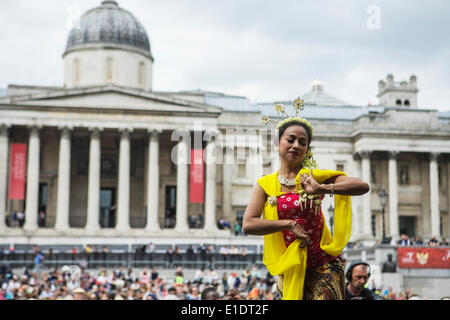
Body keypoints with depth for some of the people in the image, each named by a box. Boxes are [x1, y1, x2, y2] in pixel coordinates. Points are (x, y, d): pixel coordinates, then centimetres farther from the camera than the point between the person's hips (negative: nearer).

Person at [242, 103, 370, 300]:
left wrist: (322, 189, -22)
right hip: (289, 267, 1)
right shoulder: (265, 184, 3)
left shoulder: (313, 176, -1)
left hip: (323, 264, -1)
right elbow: (248, 225, -10)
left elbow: (363, 186, -11)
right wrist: (289, 224, -14)